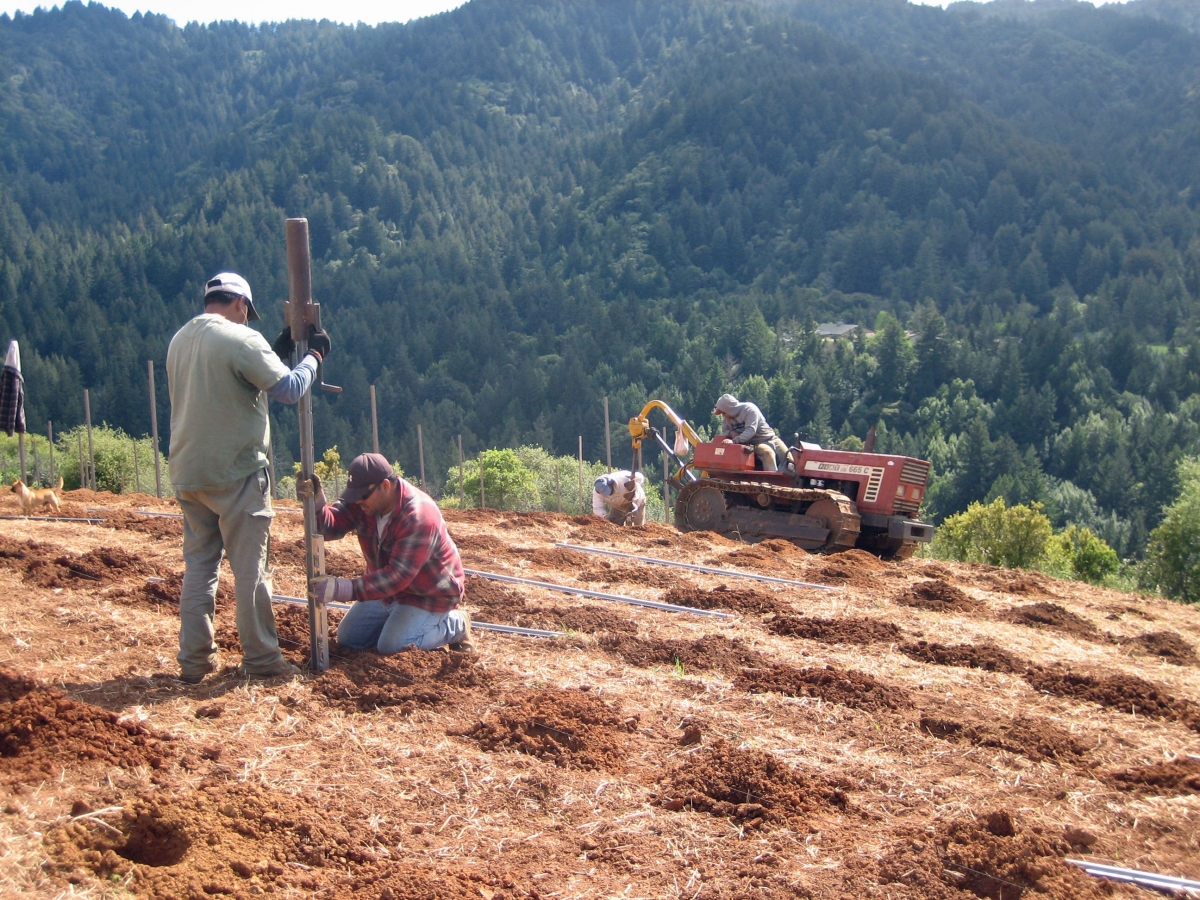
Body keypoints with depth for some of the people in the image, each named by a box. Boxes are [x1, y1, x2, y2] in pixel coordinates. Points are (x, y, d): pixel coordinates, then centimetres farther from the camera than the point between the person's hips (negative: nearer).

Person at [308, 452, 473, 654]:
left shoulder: (418, 517, -35)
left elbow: (398, 575, -38)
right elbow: (331, 526, -18)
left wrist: (344, 589, -45)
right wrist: (316, 504, -41)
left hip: (428, 593, -8)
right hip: (391, 588, 8)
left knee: (392, 646, -22)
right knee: (347, 639, 7)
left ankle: (455, 625, 2)